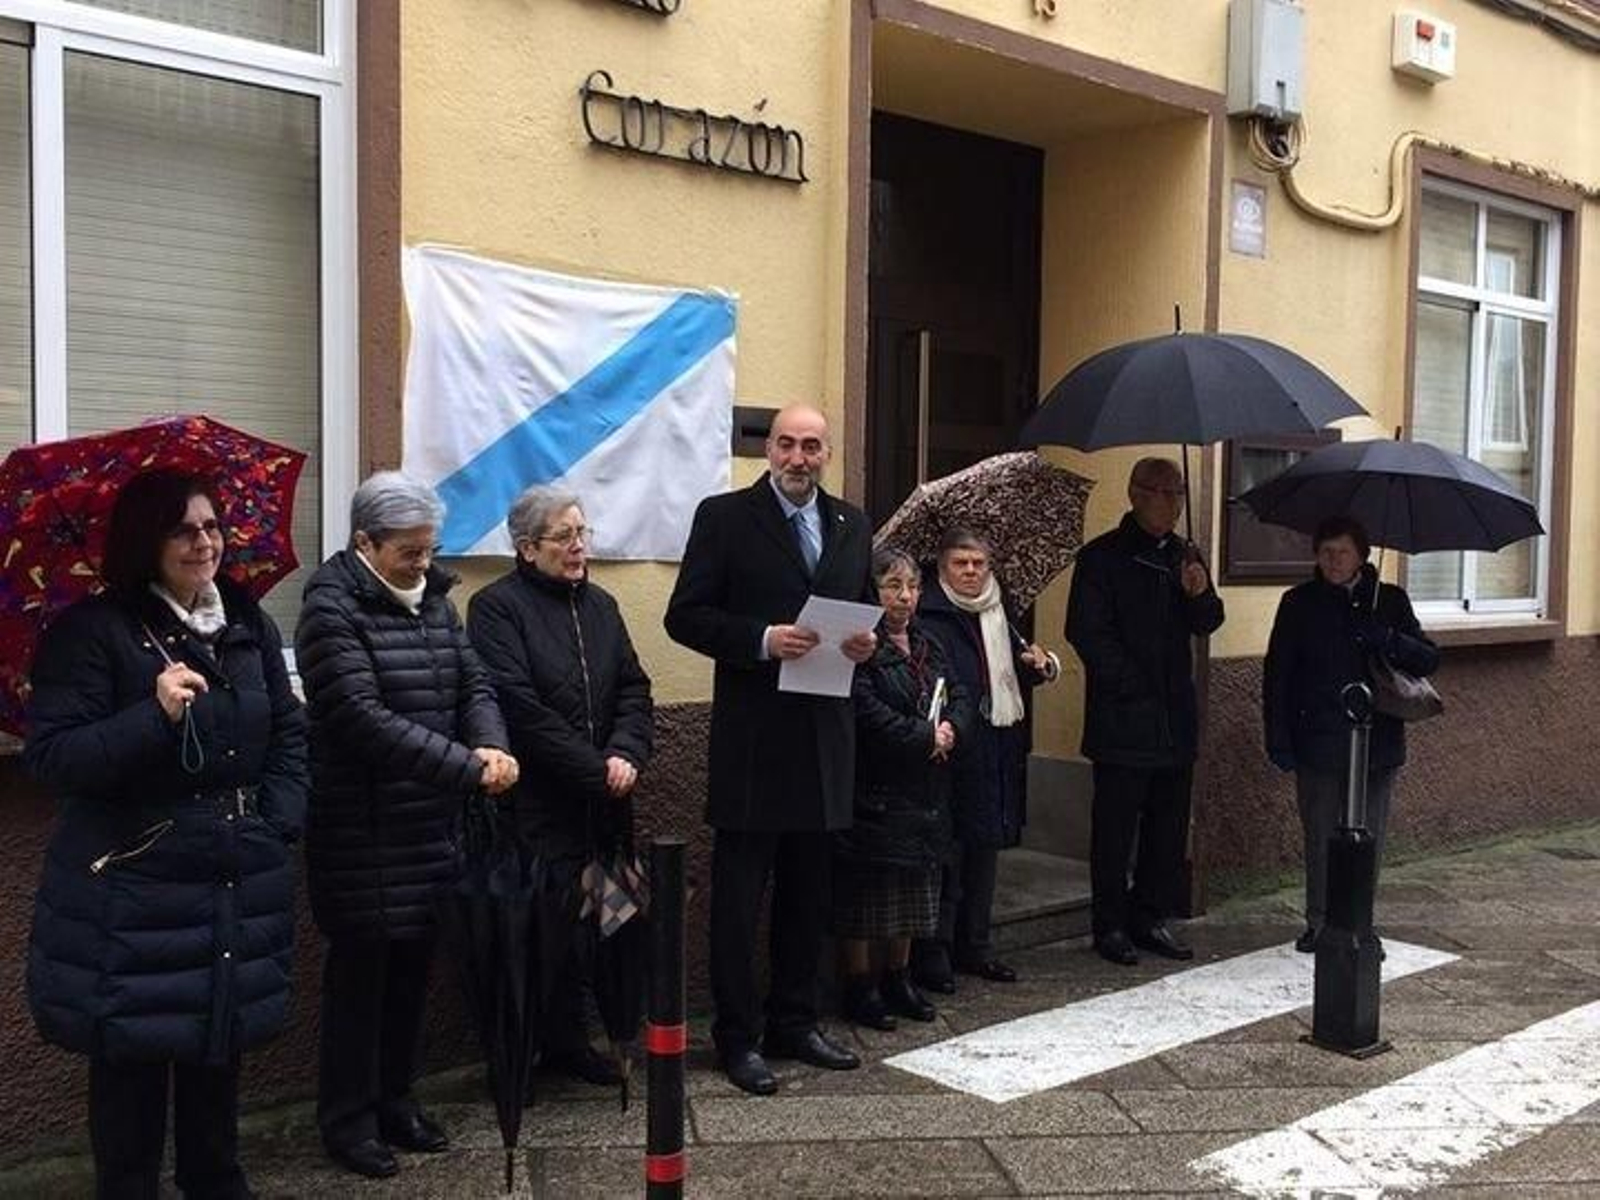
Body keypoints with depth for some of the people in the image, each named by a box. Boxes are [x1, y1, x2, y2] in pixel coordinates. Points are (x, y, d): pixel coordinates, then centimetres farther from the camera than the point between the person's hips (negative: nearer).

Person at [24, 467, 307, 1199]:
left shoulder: (249, 623, 7)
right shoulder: (90, 630, -11)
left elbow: (289, 733, 13)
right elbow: (51, 759, -18)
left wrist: (279, 822, 1)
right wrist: (153, 715, -29)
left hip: (236, 876, 6)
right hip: (129, 885, -5)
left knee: (221, 1043, 17)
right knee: (132, 1055, 3)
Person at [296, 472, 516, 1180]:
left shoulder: (432, 599, 10)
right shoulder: (331, 609, -13)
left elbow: (474, 683, 7)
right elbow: (365, 719, -21)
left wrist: (491, 745, -15)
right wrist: (467, 767, -23)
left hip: (430, 824, 7)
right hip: (362, 830, -7)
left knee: (412, 963, 14)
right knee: (361, 968, 3)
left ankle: (395, 1097, 29)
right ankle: (347, 1119, 18)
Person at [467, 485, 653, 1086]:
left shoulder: (600, 604, 15)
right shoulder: (497, 607, -7)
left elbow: (634, 688, 10)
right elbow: (518, 706, -16)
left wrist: (625, 753, -9)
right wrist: (595, 769, -16)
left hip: (601, 805, 6)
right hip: (535, 805, -6)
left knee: (585, 924, 9)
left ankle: (569, 1039, 24)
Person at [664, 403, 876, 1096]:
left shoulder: (852, 526, 12)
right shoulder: (725, 517, -4)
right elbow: (686, 616, -7)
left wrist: (868, 641, -3)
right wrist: (761, 640, -20)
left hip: (825, 734, 6)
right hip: (753, 737, -5)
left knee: (807, 893, 15)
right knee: (739, 895, 2)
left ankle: (794, 1024, 27)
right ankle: (737, 1038, 13)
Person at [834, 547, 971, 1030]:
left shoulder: (927, 646, 15)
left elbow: (961, 698, 11)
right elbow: (869, 713, -22)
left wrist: (949, 728, -11)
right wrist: (926, 737, -16)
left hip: (922, 792, 8)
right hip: (873, 791, -8)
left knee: (911, 890, 14)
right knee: (866, 888, -1)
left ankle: (898, 979, 25)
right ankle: (859, 987, 9)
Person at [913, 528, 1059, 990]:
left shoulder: (999, 611, 15)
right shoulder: (929, 617, -8)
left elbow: (1019, 674, 24)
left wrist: (1039, 665, 4)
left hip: (997, 751, 7)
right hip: (953, 749, -7)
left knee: (985, 848, 13)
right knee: (947, 853, -4)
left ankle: (975, 945, 24)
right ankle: (933, 953, 6)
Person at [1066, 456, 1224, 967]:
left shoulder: (1183, 556, 13)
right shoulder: (1101, 557, -7)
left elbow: (1207, 624, 11)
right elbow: (1087, 633, -11)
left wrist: (1200, 594, -11)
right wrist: (1132, 688, -12)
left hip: (1176, 719, 7)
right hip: (1123, 721, -6)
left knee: (1170, 825, 12)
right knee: (1115, 827, 1)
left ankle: (1150, 918, 24)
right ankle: (1110, 925, 12)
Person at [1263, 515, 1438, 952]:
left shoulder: (1390, 600, 6)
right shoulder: (1299, 603, 3)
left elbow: (1429, 660, 4)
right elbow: (1277, 674, 3)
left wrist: (1388, 640, -15)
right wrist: (1278, 737, -4)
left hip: (1377, 744, 1)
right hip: (1318, 743, -1)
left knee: (1369, 841, 6)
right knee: (1320, 838, 5)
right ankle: (1319, 924, 17)